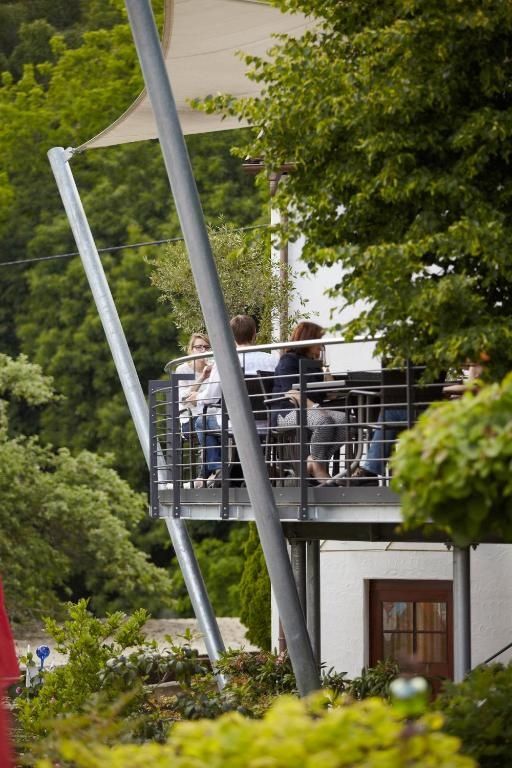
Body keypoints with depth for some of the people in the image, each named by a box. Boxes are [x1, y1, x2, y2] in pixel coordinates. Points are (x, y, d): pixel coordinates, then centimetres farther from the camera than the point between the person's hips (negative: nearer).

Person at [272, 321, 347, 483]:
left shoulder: (313, 363, 23)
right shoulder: (289, 360, -1)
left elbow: (324, 393, 18)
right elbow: (291, 392, -18)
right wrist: (314, 407, -27)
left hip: (312, 409, 8)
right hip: (287, 413, -8)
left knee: (343, 420, -21)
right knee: (323, 421, -37)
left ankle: (316, 462, -13)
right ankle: (317, 466, -17)